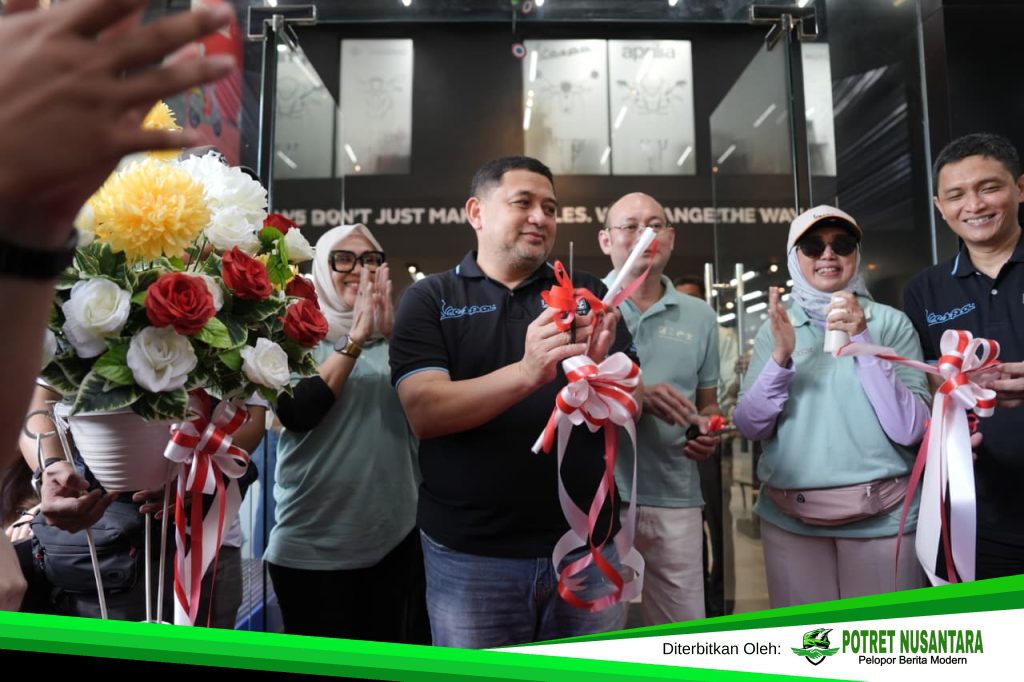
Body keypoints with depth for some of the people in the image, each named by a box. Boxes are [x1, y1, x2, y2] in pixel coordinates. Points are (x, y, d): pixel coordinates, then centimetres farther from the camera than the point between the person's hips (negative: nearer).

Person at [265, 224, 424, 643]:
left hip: (395, 534, 3)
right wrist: (356, 337, -21)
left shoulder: (397, 334, 5)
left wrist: (391, 331, -21)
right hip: (313, 541, -3)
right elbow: (296, 413, -18)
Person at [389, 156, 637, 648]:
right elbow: (423, 412, -13)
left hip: (588, 547, 2)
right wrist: (526, 373, -28)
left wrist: (599, 370, -21)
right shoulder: (429, 299, 0)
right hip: (470, 555, -2)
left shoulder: (588, 293, 5)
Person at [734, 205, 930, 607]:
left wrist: (863, 342, -19)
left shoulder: (890, 322, -2)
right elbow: (750, 427, -3)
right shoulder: (776, 327, 4)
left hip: (882, 515, -1)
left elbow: (909, 429, -11)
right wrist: (781, 356, -18)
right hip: (789, 517, 2)